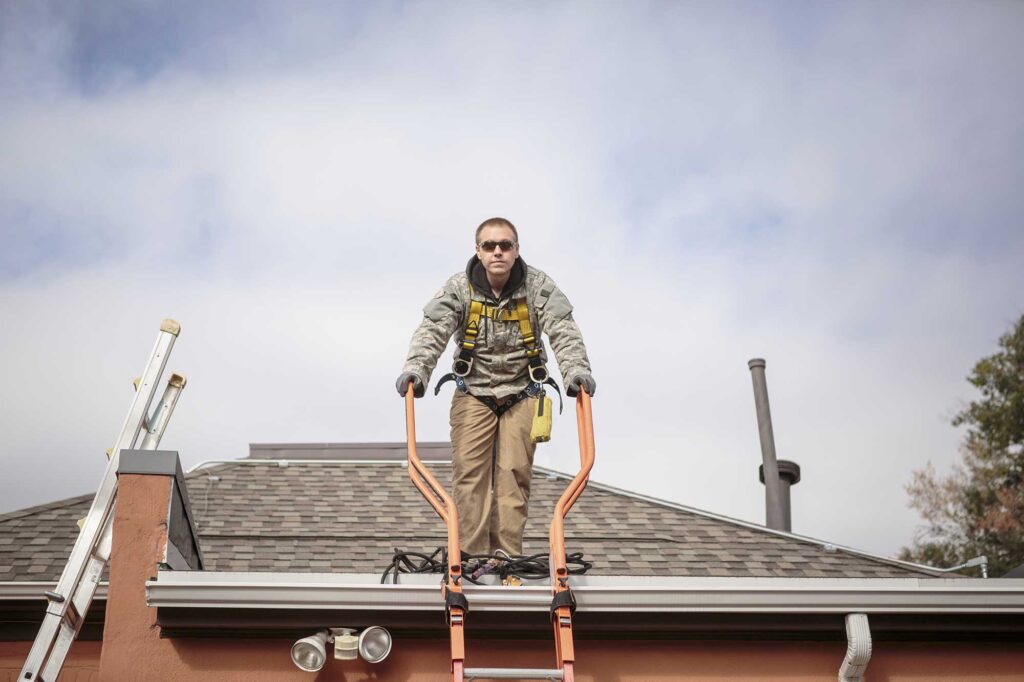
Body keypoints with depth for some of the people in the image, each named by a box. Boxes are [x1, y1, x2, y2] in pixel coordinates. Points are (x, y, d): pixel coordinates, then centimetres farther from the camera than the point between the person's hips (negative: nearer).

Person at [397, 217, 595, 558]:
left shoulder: (538, 285, -9)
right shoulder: (459, 287, -9)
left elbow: (563, 330, -20)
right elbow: (433, 329, -22)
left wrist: (576, 369, -39)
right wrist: (415, 368, -41)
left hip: (521, 393, 0)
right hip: (473, 391, 0)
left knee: (514, 475, -2)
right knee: (470, 473, -6)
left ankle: (508, 557, 4)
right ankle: (472, 555, -2)